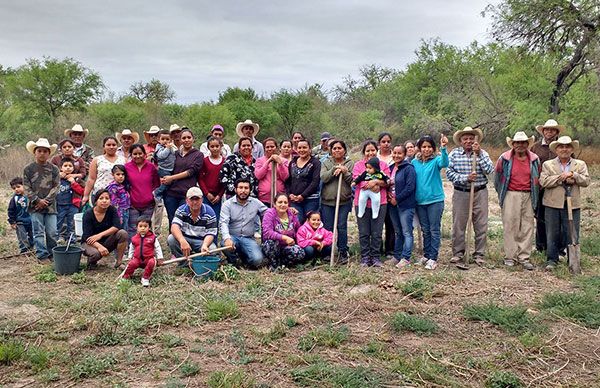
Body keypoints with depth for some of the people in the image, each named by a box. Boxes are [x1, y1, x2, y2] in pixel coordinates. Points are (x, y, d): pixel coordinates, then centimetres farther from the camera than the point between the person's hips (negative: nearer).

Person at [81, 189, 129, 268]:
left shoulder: (112, 210, -10)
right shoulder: (88, 214, -17)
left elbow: (117, 226, -22)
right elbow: (87, 237, -24)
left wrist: (100, 235, -31)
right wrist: (99, 246, -41)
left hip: (106, 241, 3)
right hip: (89, 243, -3)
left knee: (123, 233, -25)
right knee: (96, 253, -37)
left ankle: (119, 262, -12)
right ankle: (91, 261, 2)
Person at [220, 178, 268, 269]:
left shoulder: (256, 203, 6)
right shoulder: (227, 204, -2)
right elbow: (223, 223, -13)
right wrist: (227, 238, -33)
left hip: (248, 238, 2)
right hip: (232, 237, -1)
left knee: (257, 260, -24)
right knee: (226, 244, -37)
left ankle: (243, 256, 15)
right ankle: (232, 264, -1)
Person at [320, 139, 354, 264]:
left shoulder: (350, 164, 7)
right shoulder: (326, 163, 8)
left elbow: (353, 180, -1)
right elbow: (323, 178, -7)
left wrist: (345, 172, -15)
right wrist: (335, 169, -15)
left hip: (344, 201, -1)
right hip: (327, 201, 1)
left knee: (342, 227, 0)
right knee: (328, 227, 5)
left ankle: (343, 253, 10)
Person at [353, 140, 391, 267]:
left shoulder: (383, 165, 10)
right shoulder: (358, 165, 7)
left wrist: (375, 181, -17)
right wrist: (371, 186, -18)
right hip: (362, 202, 0)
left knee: (377, 233, 3)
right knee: (364, 233, 4)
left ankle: (375, 257, 15)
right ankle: (365, 258, 15)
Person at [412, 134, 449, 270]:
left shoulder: (436, 160, -6)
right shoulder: (414, 162, 5)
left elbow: (444, 163, -28)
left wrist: (443, 148, -43)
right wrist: (412, 197, 5)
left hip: (435, 200, -4)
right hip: (420, 201, 4)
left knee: (434, 230, 1)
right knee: (425, 230, 14)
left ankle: (433, 259, 8)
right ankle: (426, 255, 26)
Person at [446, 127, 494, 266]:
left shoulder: (482, 153, 4)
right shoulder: (454, 154, 2)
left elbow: (490, 170, -10)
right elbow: (449, 173, -6)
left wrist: (479, 154, -15)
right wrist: (466, 178, -16)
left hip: (480, 193, 0)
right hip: (460, 193, 0)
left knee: (481, 225, 4)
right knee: (458, 225, 5)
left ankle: (479, 254, 15)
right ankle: (458, 253, 18)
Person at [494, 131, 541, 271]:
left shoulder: (534, 159, 7)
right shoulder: (505, 158, -1)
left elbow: (538, 178, 18)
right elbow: (497, 177, 10)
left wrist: (534, 195, 14)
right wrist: (501, 194, 12)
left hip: (528, 196, 3)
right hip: (511, 195, -3)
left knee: (527, 227, 2)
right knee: (510, 226, -2)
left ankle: (524, 257, 10)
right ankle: (510, 256, 6)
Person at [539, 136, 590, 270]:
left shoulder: (580, 164, 10)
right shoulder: (547, 164, 6)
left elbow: (586, 181, -2)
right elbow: (543, 181, -8)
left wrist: (573, 175, -14)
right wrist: (561, 177, -12)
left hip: (573, 204, 1)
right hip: (553, 204, -1)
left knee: (572, 234, 3)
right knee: (552, 234, 4)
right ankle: (551, 260, 13)